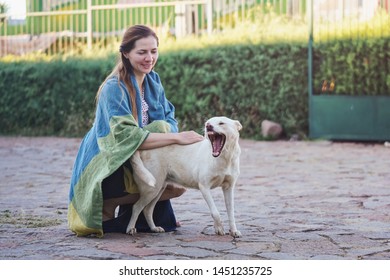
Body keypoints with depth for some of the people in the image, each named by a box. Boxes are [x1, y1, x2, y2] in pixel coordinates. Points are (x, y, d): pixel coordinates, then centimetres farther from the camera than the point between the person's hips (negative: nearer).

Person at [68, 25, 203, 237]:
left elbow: (169, 120, 1)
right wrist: (176, 137, -35)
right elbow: (126, 136, -31)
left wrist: (165, 130, -24)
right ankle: (106, 211, -6)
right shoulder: (114, 88, -20)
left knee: (178, 184, -11)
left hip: (136, 163, 8)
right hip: (106, 169, -7)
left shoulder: (153, 81, 4)